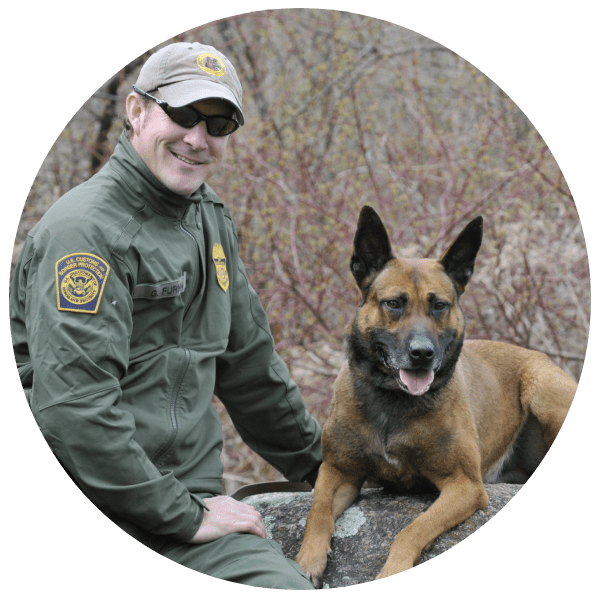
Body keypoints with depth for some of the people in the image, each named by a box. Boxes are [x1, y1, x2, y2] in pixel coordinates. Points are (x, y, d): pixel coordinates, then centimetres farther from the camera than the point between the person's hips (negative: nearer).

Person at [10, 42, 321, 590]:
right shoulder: (85, 228, -13)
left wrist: (318, 466, 30)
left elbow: (249, 360, 26)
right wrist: (184, 516, -17)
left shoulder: (209, 218, 15)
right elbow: (71, 407, -22)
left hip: (189, 494, 7)